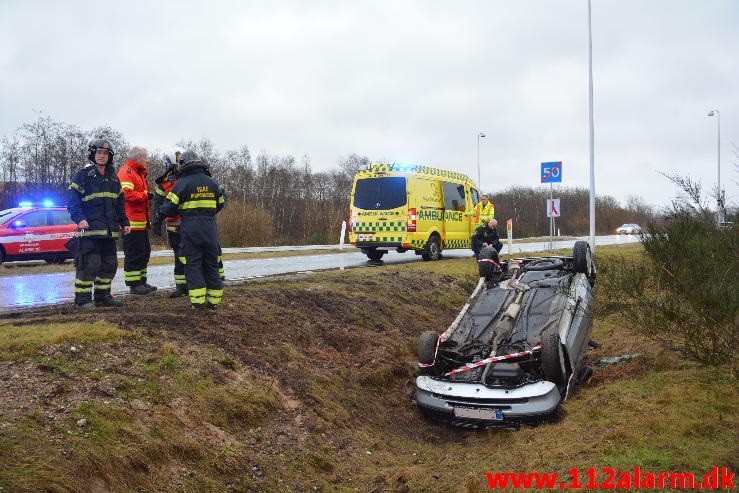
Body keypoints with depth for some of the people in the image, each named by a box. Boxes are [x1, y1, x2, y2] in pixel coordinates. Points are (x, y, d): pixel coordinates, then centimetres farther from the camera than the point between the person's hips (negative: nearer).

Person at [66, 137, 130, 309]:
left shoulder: (113, 177, 17)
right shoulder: (83, 175, -3)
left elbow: (120, 203, 23)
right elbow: (72, 198, -8)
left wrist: (124, 222, 19)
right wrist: (79, 218, -20)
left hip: (109, 230, 7)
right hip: (90, 229, -7)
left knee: (109, 264, 10)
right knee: (88, 264, -9)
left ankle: (103, 295, 21)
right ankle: (82, 299, -2)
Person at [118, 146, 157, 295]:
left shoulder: (139, 173, 23)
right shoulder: (126, 172, -10)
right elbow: (127, 193, -24)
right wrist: (146, 195, -17)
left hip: (142, 222, 10)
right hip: (132, 222, -10)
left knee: (144, 252, 15)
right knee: (134, 253, -6)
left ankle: (141, 281, 24)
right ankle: (134, 284, -1)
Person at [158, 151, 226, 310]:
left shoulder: (182, 183, -6)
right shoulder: (212, 183, 8)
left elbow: (168, 208, -6)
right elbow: (220, 205, 18)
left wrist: (160, 212, 16)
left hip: (190, 228, -4)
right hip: (210, 228, 4)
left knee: (193, 264, 2)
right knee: (211, 264, 12)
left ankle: (198, 301, -4)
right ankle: (214, 300, 15)